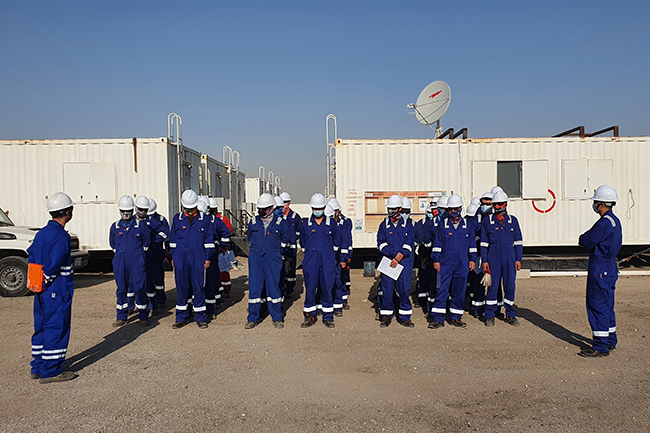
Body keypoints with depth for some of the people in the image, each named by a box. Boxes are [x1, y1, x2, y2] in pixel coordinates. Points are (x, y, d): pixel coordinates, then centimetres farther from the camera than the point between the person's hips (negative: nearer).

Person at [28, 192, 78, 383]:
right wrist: (48, 280, -8)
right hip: (57, 290, -9)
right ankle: (50, 371, 5)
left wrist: (38, 281, 14)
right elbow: (54, 263, -23)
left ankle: (38, 367, 25)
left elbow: (31, 256, 14)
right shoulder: (61, 235, -17)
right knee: (57, 328, -1)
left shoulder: (41, 233, 10)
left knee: (42, 327, 16)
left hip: (42, 290, 9)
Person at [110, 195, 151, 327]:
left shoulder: (141, 225, 1)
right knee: (121, 289, 7)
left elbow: (147, 241, 11)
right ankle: (121, 317, 19)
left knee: (139, 288, -2)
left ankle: (143, 316, 8)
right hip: (120, 262, 3)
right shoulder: (115, 226, 9)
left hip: (137, 262, -3)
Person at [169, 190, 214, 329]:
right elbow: (173, 240, 14)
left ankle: (200, 317, 13)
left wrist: (208, 258, 3)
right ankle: (181, 318, 17)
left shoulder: (204, 219, 3)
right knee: (182, 287, 6)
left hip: (198, 259, -2)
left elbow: (209, 240, 6)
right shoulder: (177, 219, 8)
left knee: (198, 287, 1)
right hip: (181, 259, 2)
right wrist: (173, 257, 11)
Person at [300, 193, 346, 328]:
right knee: (310, 288, 2)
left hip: (328, 262, 0)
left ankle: (328, 317, 14)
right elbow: (302, 243, 19)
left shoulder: (331, 224, 6)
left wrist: (342, 259, 18)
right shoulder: (305, 224, 7)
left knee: (327, 288, 2)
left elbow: (338, 243, 14)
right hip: (311, 262, 1)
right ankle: (310, 316, 15)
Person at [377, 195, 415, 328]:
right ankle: (386, 316, 13)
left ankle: (405, 317, 11)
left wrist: (398, 258, -11)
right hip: (387, 261, 1)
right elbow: (381, 243, 1)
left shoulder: (407, 224, 6)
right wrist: (395, 254, -12)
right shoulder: (384, 225, 8)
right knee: (387, 288, 0)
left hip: (404, 261, 0)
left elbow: (409, 244, -1)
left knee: (404, 288, -1)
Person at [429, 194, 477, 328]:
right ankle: (438, 319, 0)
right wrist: (436, 260, 0)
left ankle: (456, 318, 19)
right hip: (445, 263, -1)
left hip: (462, 264, 2)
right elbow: (437, 244, 5)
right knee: (442, 290, -4)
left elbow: (472, 244, 15)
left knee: (459, 291, 7)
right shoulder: (442, 225, 5)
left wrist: (472, 259, 10)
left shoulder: (467, 225, 10)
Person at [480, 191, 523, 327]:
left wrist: (518, 259, 3)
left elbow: (518, 241, 10)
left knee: (510, 286, 4)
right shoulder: (487, 221, 5)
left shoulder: (513, 221, 9)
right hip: (493, 256, -1)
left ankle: (510, 315, 18)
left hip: (509, 256, 1)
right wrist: (484, 260, -1)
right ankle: (490, 316, 11)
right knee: (492, 286, 0)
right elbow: (484, 243, 5)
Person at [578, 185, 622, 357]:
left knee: (597, 306, -4)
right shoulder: (615, 221, 13)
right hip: (610, 267, 10)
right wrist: (587, 240, 1)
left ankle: (601, 346, 2)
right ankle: (611, 341, 29)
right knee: (607, 305, 18)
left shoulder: (605, 223, -20)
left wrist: (582, 239, 4)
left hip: (600, 269, -10)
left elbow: (585, 241, -17)